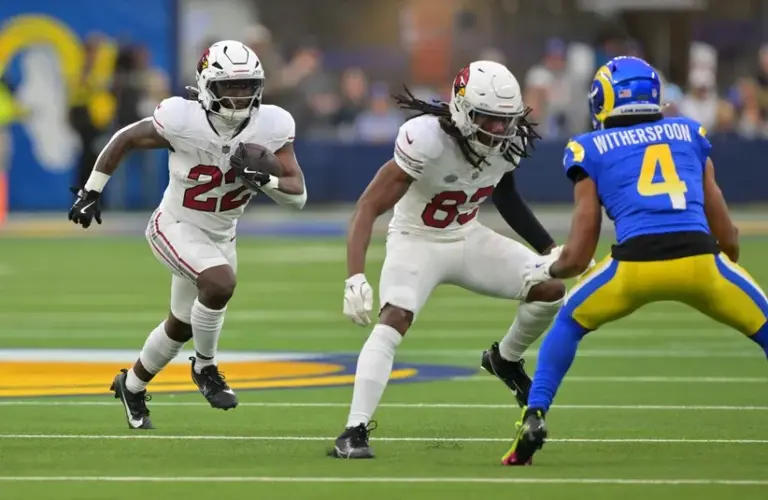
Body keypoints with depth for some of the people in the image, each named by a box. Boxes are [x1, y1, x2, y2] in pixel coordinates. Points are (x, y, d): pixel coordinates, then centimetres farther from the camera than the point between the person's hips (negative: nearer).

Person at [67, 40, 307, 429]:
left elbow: (299, 196, -17)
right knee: (220, 282, -32)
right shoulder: (182, 121, -27)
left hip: (220, 236, 5)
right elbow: (124, 139, -9)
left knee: (182, 326, 20)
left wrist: (265, 181, -37)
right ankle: (205, 367, -7)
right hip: (176, 227, -5)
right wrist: (90, 193, -4)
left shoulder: (270, 127, -19)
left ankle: (132, 385, 47)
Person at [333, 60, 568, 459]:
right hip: (417, 242, -6)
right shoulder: (428, 138, -32)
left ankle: (505, 360, 24)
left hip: (468, 239, 6)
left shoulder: (510, 142, -13)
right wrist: (355, 277, -42)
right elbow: (369, 207, -31)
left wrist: (549, 249, 9)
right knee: (394, 320, -30)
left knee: (551, 288, -4)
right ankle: (355, 431, -30)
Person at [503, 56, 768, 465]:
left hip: (636, 261, -1)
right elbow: (726, 235, 23)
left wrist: (547, 271, 38)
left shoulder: (591, 150, 18)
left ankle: (533, 419, 13)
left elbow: (578, 256, 16)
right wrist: (727, 261, 45)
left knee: (570, 323, 27)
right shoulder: (690, 134, 24)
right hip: (699, 258, 1)